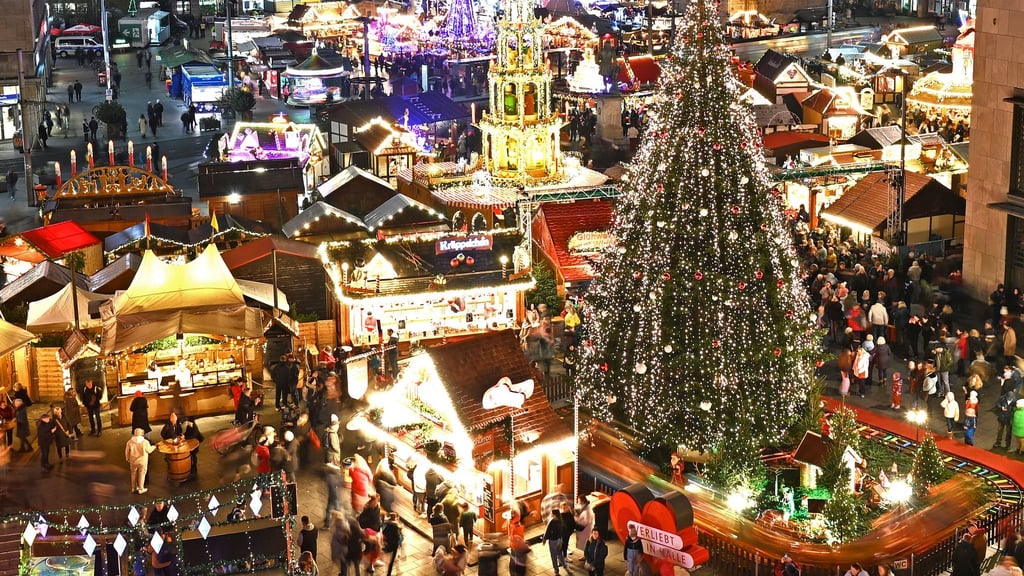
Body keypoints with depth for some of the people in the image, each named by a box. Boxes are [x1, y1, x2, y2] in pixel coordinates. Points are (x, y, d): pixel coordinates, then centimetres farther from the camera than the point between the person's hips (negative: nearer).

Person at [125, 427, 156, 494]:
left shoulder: (130, 442, -9)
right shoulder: (145, 442, -17)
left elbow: (127, 452, 0)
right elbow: (149, 450, -4)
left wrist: (128, 459, 16)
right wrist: (154, 447, 16)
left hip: (133, 462, 3)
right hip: (142, 462, -3)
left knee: (134, 475, 17)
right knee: (141, 475, 9)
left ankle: (134, 489, 24)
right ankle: (141, 489, 13)